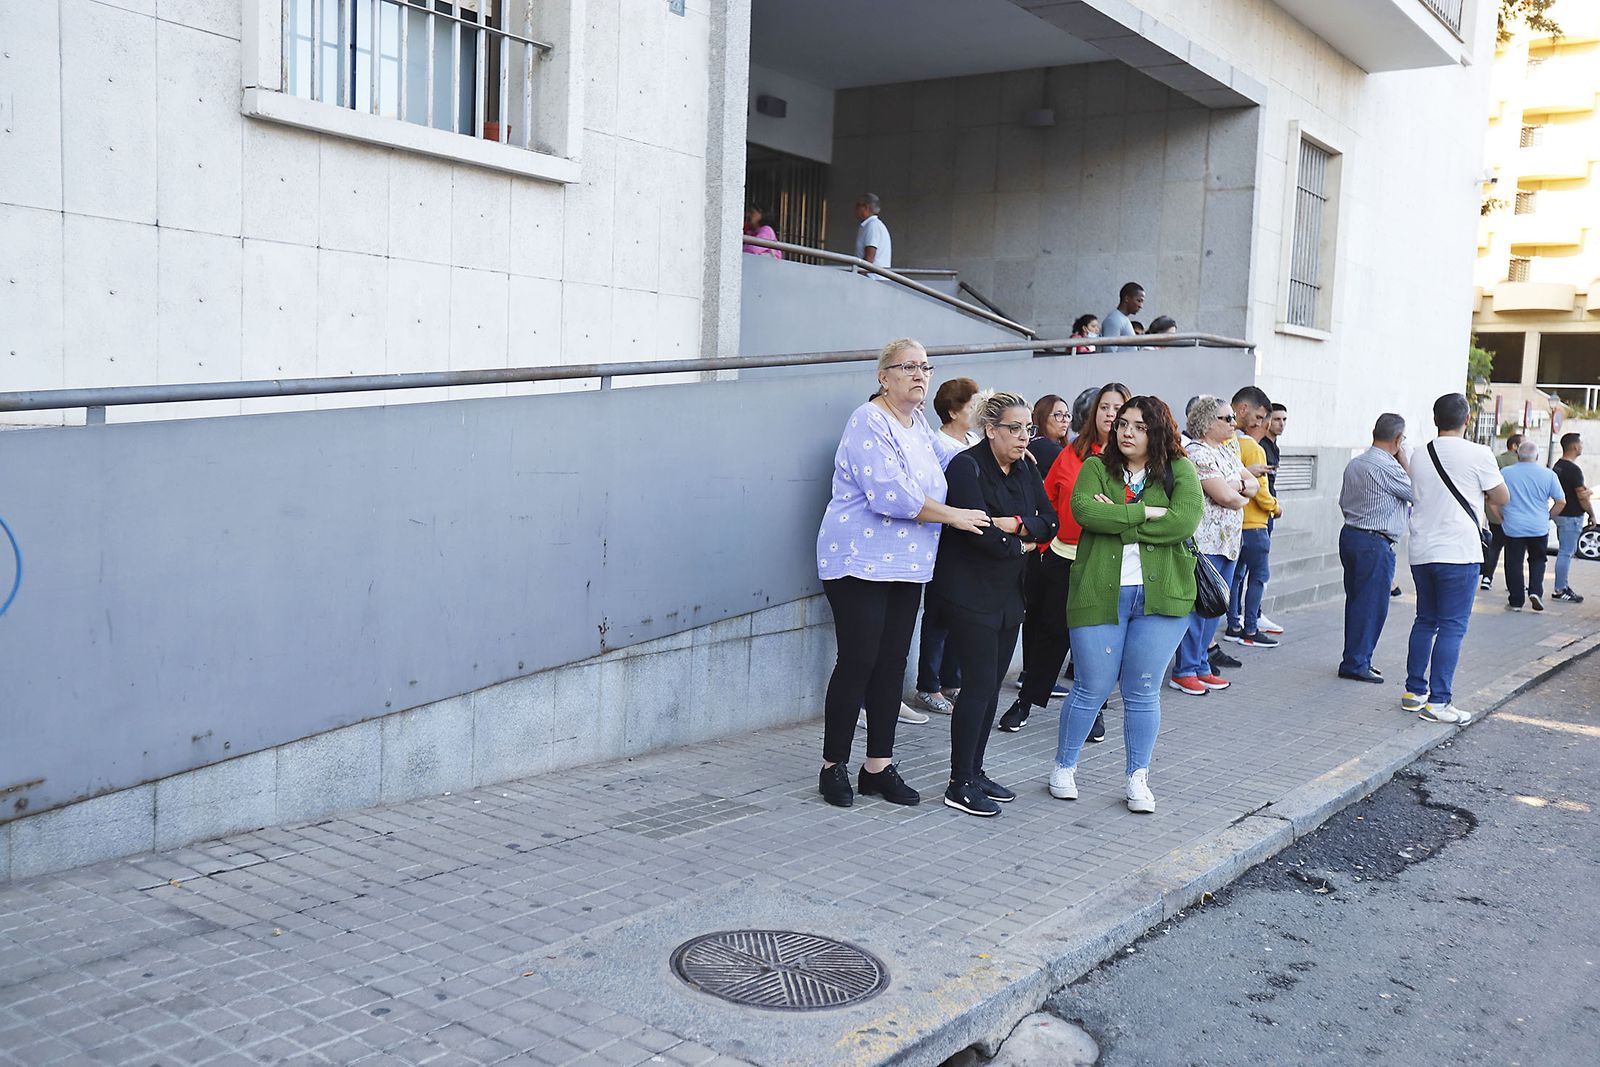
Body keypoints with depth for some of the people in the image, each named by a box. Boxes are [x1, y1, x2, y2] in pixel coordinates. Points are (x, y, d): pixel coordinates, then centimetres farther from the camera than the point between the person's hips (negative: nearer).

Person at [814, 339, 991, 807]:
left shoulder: (920, 425, 15)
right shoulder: (869, 422, -12)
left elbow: (938, 479, 32)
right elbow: (890, 494, -22)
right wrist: (954, 515, -17)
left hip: (906, 566, 8)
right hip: (860, 562, -8)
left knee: (892, 663, 9)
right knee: (857, 663, -5)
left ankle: (879, 765, 17)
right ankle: (834, 766, 6)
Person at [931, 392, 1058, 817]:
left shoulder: (1024, 469, 11)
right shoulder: (966, 467, -13)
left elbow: (1050, 522, 7)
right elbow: (981, 534, -22)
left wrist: (1017, 524, -12)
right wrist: (1020, 546, -5)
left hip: (1008, 593, 8)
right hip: (969, 593, -8)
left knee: (992, 684, 10)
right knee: (979, 683, -8)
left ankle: (974, 771, 21)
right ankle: (960, 785, 1)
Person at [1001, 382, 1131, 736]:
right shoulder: (1072, 452, 6)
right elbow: (1048, 501, 11)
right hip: (1062, 556, 2)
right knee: (1051, 630, 9)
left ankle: (1093, 710, 21)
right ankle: (1026, 701, 22)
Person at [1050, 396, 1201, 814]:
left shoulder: (1179, 471, 5)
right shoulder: (1096, 467, 6)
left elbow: (1185, 520, -12)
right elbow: (1084, 510, -13)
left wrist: (1117, 520, -11)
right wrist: (1146, 513, -14)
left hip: (1160, 595, 0)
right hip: (1100, 594, 0)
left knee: (1143, 692, 7)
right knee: (1092, 688, 4)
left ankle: (1138, 779, 21)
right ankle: (1064, 767, 24)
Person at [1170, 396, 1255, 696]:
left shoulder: (1227, 451, 17)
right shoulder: (1197, 453, -13)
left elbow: (1254, 483, 14)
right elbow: (1225, 496, -18)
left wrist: (1240, 485, -7)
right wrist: (1242, 498, 3)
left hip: (1228, 543, 9)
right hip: (1204, 541, -9)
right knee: (1197, 606, -6)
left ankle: (1200, 667, 20)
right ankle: (1184, 672, 2)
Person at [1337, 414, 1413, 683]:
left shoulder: (1354, 464, 11)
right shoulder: (1388, 467, -17)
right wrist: (1403, 460, -2)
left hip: (1349, 535, 9)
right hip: (1375, 543, -9)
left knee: (1356, 601, 14)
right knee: (1372, 604, -3)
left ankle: (1355, 659, 20)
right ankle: (1356, 664, 0)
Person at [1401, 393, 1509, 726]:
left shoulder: (1419, 457, 8)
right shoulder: (1478, 455, -8)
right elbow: (1501, 498, 0)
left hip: (1421, 552, 6)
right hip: (1459, 553, -5)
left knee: (1425, 621, 17)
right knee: (1452, 626, -2)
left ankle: (1414, 691, 20)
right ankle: (1438, 702, -3)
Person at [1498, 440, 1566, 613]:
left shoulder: (1504, 473, -2)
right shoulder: (1548, 475, 0)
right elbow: (1561, 502, 2)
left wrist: (1500, 518, 7)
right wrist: (1548, 517, 13)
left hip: (1513, 528, -1)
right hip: (1540, 529, 1)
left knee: (1514, 563, 6)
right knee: (1537, 560, 18)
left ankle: (1516, 601, 9)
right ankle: (1536, 591, 1)